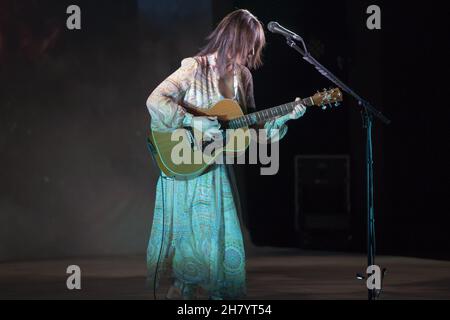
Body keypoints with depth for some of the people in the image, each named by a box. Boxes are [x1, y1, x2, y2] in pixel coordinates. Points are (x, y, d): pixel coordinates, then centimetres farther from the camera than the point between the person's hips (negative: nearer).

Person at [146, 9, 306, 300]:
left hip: (216, 166, 6)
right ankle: (182, 289, 14)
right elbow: (156, 101, -23)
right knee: (189, 234, 1)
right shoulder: (197, 68, -15)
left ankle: (218, 291, 15)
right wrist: (193, 121, -28)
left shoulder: (243, 76, 5)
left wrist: (283, 118, -2)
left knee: (222, 236, 7)